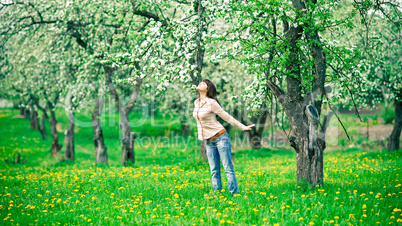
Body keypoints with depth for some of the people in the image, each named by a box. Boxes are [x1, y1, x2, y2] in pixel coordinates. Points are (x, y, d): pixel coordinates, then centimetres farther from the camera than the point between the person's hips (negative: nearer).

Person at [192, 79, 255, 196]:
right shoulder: (196, 102, 10)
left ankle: (235, 194, -6)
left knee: (228, 169, -7)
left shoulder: (211, 103, -12)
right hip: (209, 141, 7)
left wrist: (243, 127, -6)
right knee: (214, 171, 6)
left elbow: (227, 117, -7)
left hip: (220, 138, -7)